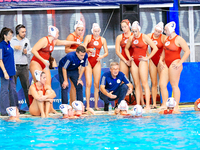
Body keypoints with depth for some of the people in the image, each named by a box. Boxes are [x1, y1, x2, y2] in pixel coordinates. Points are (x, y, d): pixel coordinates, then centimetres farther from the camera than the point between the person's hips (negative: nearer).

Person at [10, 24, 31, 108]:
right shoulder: (12, 41, 1)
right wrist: (14, 47, -17)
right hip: (14, 66, -3)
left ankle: (31, 106, 4)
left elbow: (29, 54, 20)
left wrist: (26, 52, -2)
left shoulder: (26, 41, 14)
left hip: (24, 67, 3)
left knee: (27, 87, 2)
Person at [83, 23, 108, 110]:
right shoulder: (88, 37, 0)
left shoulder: (102, 40, 7)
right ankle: (87, 105, -9)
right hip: (88, 61, -3)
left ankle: (96, 105, 5)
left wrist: (102, 56, -13)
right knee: (88, 83, -10)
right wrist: (89, 49, -28)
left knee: (96, 84, 0)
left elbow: (106, 52, 8)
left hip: (97, 62, 3)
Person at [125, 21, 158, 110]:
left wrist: (147, 58, -10)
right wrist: (129, 57, 13)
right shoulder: (131, 38, 10)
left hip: (142, 61, -5)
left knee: (144, 84, -10)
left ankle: (147, 105, -10)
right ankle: (138, 105, 6)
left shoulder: (144, 37, -6)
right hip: (134, 62, 5)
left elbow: (155, 48, -9)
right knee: (136, 84, 5)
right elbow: (126, 48, 28)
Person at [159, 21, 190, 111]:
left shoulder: (178, 39, -10)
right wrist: (161, 60, 12)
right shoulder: (167, 38, 14)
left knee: (174, 85, -4)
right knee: (162, 84, 3)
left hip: (174, 64, -8)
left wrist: (180, 63, -18)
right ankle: (164, 105, 8)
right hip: (166, 64, 8)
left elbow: (187, 51, -15)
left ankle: (176, 107, 1)